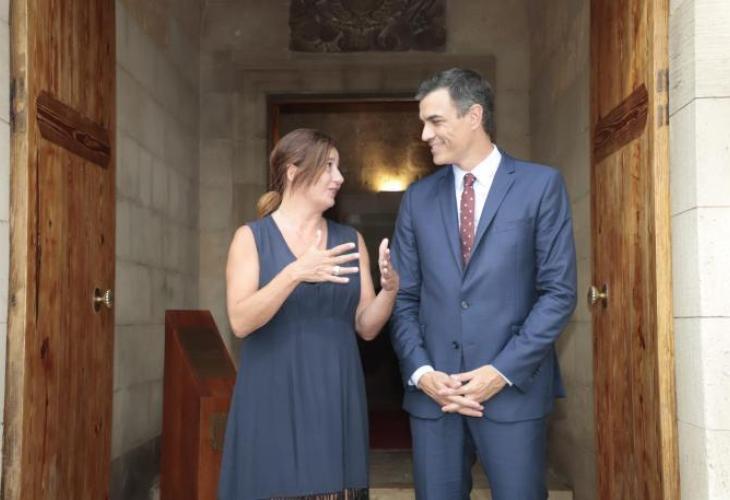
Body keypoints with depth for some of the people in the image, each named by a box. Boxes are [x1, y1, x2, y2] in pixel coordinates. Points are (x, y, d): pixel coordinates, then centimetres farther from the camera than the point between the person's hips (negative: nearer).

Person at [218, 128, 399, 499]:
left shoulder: (350, 240, 8)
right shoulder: (251, 237, -1)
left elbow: (366, 327, 6)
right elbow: (240, 322, -13)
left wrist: (389, 288, -13)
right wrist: (295, 273, -25)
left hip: (335, 402, 3)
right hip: (272, 403, -3)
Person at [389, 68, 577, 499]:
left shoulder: (541, 185, 0)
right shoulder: (418, 198, 10)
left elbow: (559, 291, -4)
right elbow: (405, 297, 8)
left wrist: (503, 371, -11)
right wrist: (420, 371, -6)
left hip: (513, 387, -3)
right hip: (432, 389, 3)